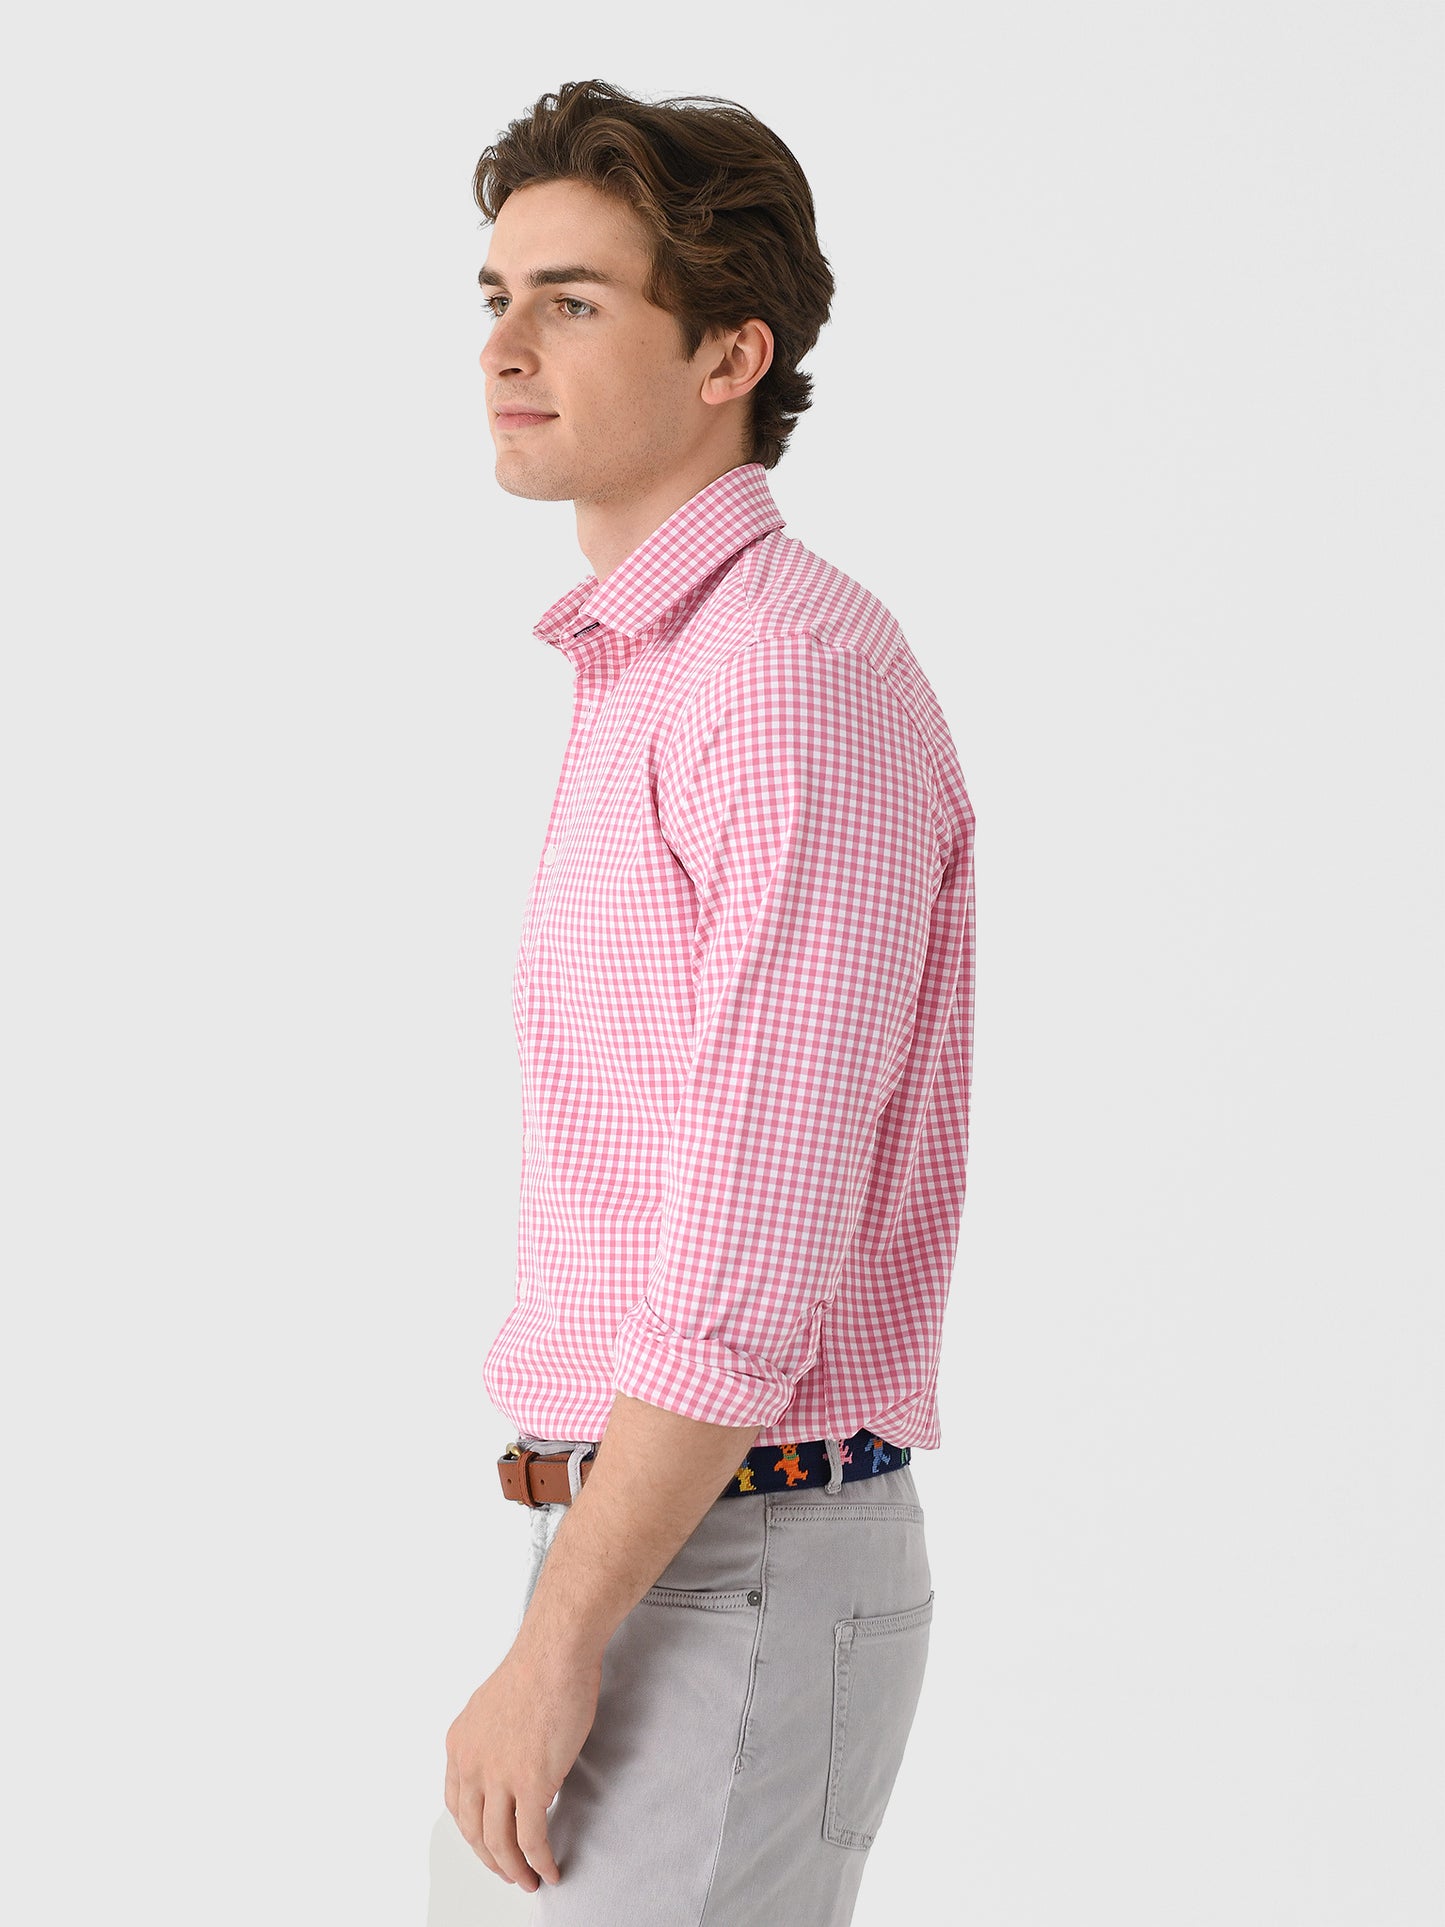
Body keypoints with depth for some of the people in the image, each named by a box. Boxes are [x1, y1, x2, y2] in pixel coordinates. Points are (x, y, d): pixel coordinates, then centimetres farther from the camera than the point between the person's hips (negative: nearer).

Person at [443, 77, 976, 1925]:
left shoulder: (805, 670, -18)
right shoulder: (655, 685, 15)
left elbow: (763, 1240, -24)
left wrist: (551, 1652, -21)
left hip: (731, 1595, -10)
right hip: (673, 1560, 10)